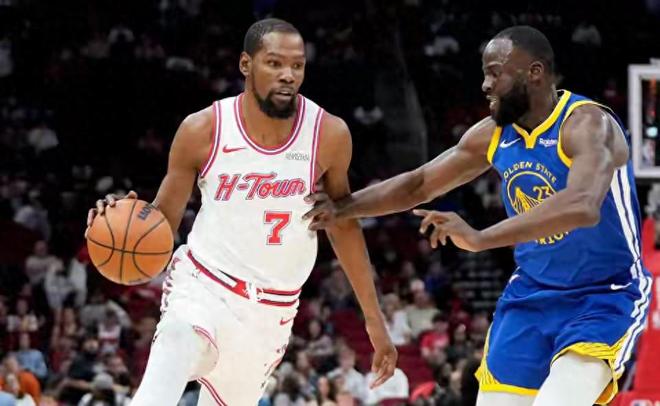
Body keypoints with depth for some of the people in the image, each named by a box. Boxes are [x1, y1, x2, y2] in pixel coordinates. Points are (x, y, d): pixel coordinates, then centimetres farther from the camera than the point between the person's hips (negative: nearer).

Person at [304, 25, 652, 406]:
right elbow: (419, 185, 14)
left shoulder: (588, 125, -22)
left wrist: (481, 238, -47)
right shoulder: (493, 135, 0)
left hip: (604, 299, -7)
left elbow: (583, 207, -42)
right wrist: (341, 208, 2)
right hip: (533, 295, 7)